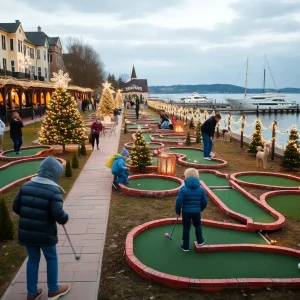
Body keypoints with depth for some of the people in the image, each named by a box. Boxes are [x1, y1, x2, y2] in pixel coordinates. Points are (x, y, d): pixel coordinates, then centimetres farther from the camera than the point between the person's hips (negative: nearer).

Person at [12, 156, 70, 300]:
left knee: (33, 259, 22)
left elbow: (16, 207, 4)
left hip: (26, 232, 5)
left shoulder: (26, 186, -1)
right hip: (45, 234, -5)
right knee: (52, 258, 17)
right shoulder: (54, 190, -18)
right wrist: (65, 218, -2)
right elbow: (58, 214, -24)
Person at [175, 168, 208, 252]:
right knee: (198, 226, 26)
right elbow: (205, 202, 0)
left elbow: (179, 201, -13)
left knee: (186, 228, 9)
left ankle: (185, 246, 17)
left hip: (186, 212, -2)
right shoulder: (201, 189, -4)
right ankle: (200, 241, 36)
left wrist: (178, 212, 1)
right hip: (197, 212, 2)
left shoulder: (183, 189, -12)